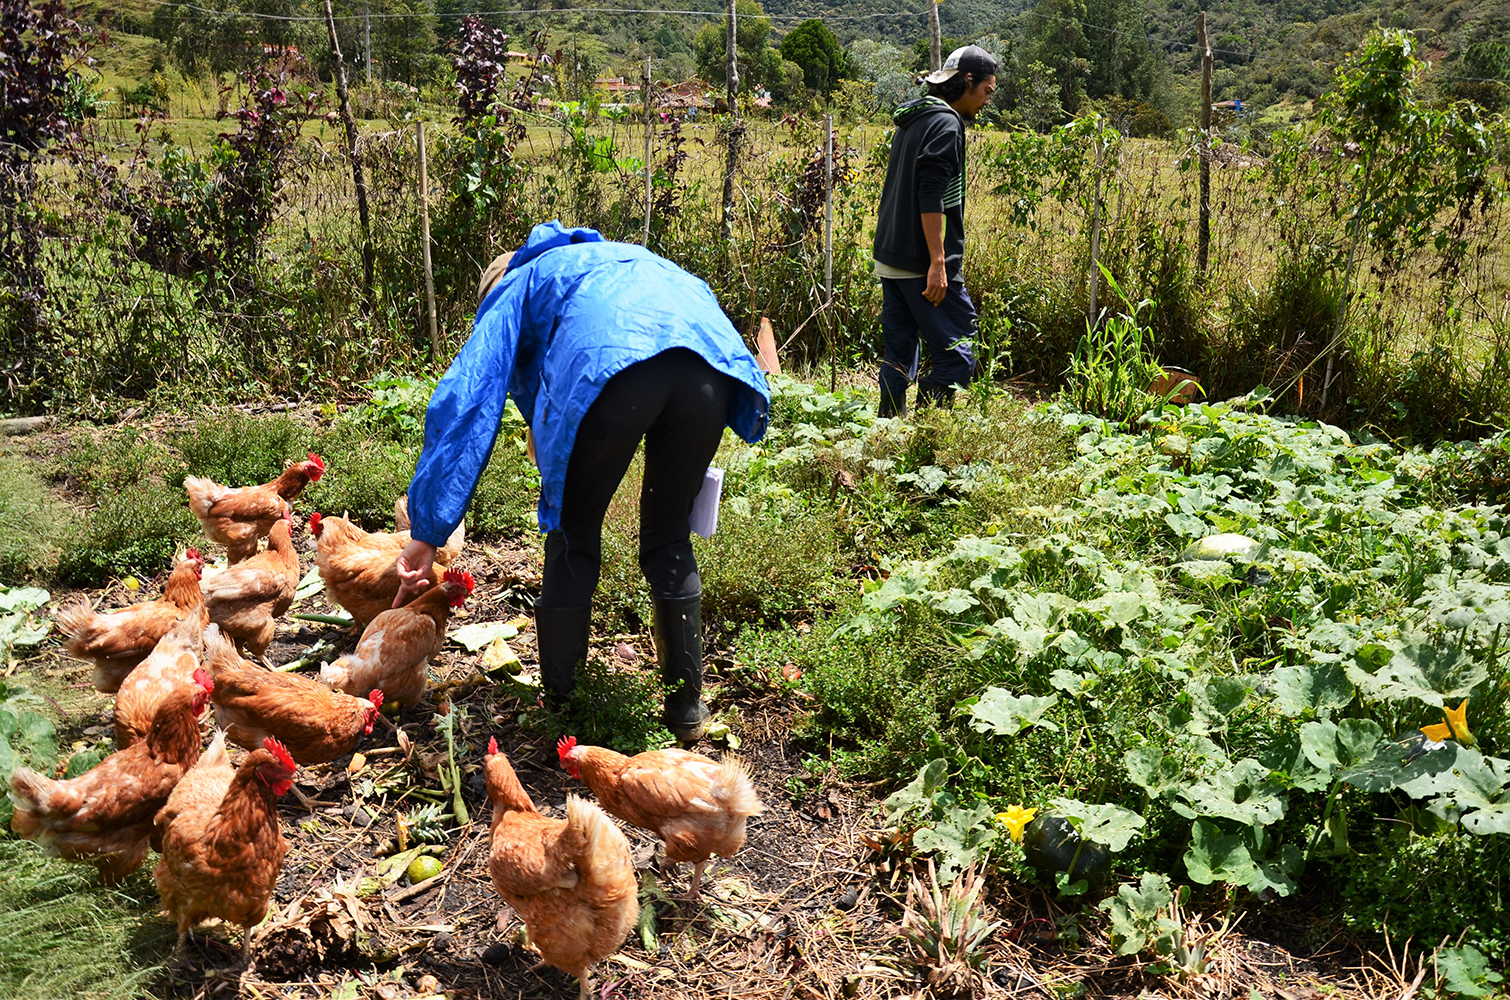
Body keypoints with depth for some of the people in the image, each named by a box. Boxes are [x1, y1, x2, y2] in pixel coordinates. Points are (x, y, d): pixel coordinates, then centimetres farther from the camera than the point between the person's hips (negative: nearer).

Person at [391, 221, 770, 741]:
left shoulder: (512, 289, 32)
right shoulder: (630, 258, 48)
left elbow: (463, 404, 19)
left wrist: (427, 529, 18)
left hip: (608, 369, -4)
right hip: (711, 359, 5)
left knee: (573, 541, 16)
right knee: (669, 539, 21)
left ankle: (559, 707, 23)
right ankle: (687, 705, 28)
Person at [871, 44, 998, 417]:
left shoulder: (912, 119, 19)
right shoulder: (946, 123, -10)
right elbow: (931, 197, -20)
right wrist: (938, 262, -22)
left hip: (889, 258, 10)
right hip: (922, 262, -10)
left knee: (898, 355, 12)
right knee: (957, 356, -6)